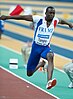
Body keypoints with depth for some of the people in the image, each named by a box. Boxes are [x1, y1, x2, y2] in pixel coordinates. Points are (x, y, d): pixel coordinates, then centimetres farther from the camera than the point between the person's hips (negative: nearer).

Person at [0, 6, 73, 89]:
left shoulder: (55, 21, 0)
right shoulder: (38, 19, -13)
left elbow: (61, 21, 25)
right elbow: (22, 17, -17)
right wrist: (7, 17, -22)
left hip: (46, 47, 1)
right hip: (36, 47, -1)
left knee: (50, 56, -38)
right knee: (29, 73, 7)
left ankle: (49, 82, -49)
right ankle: (40, 64, 45)